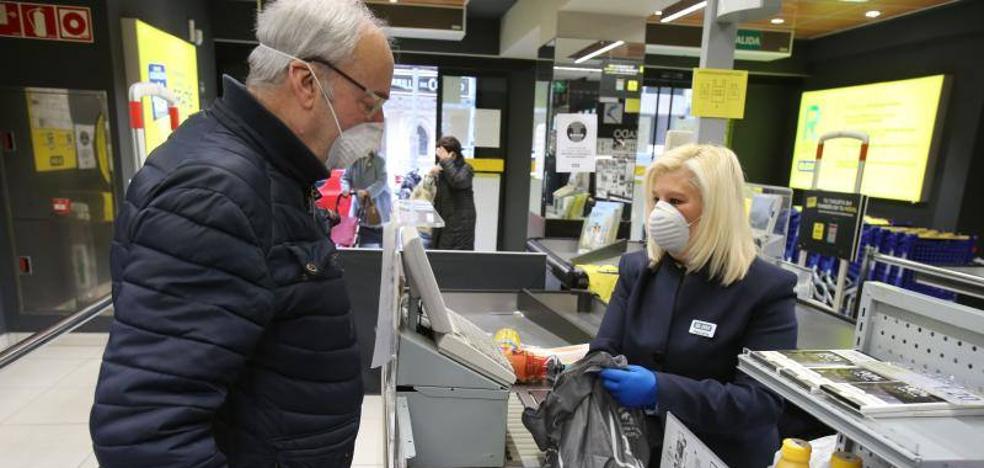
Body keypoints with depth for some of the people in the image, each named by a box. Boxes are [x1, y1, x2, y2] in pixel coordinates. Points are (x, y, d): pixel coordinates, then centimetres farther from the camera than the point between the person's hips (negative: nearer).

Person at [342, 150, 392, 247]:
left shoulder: (379, 161, -10)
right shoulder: (355, 161, -2)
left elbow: (381, 181, -19)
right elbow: (346, 178, 4)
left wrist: (368, 192, -32)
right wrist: (346, 188, -17)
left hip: (379, 208, -3)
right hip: (360, 205, 3)